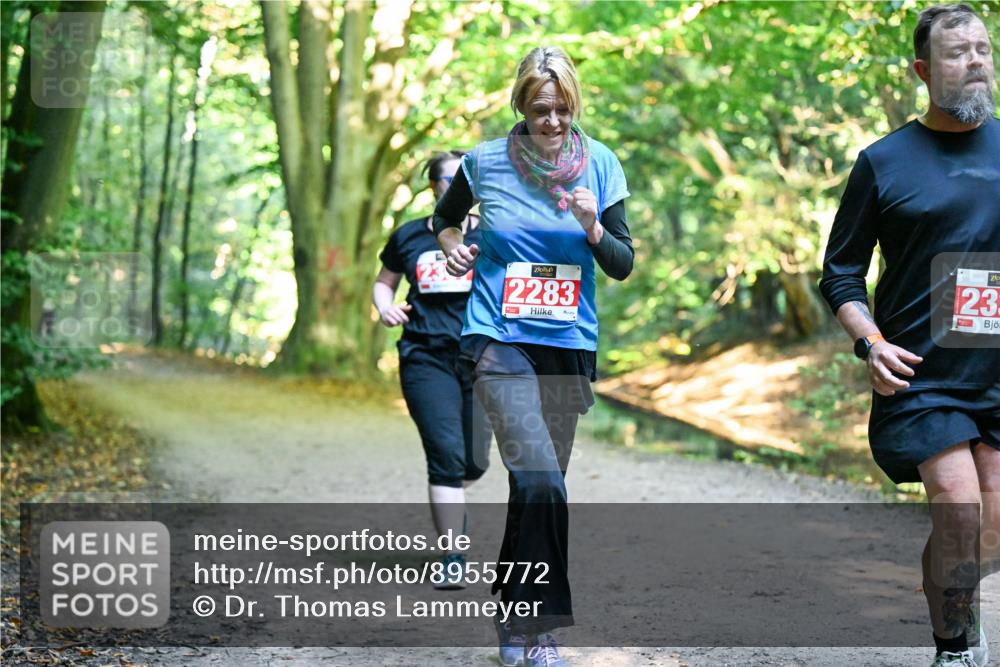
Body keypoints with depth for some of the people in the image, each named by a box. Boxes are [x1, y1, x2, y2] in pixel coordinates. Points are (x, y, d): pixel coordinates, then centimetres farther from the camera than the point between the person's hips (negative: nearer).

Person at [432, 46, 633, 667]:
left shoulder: (599, 164, 2)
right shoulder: (487, 162, -2)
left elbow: (623, 265, 4)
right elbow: (446, 216, 19)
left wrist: (593, 228, -15)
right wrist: (453, 243, -2)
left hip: (569, 344, 3)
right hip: (501, 340, -3)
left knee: (542, 485, 9)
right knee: (539, 482, -21)